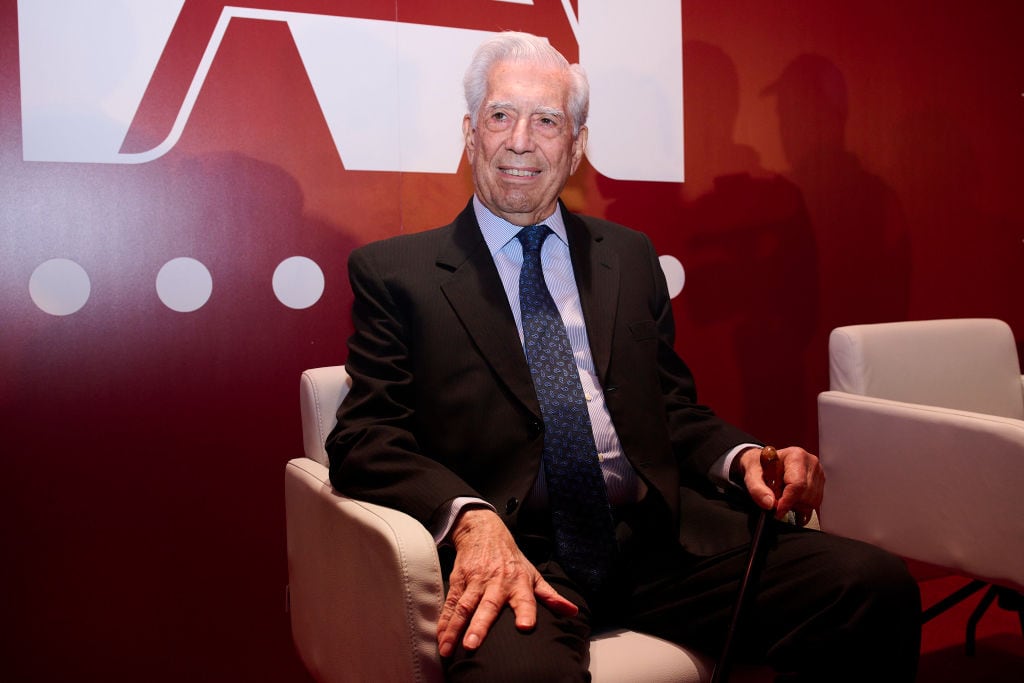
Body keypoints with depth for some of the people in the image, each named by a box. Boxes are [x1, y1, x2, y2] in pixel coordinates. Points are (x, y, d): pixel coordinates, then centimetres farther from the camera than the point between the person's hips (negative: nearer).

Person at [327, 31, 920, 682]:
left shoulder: (631, 256, 19)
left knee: (878, 586, -16)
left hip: (661, 537, 5)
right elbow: (365, 437, -1)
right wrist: (471, 517, -20)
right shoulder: (395, 272, 7)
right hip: (513, 550, -4)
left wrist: (745, 456, -3)